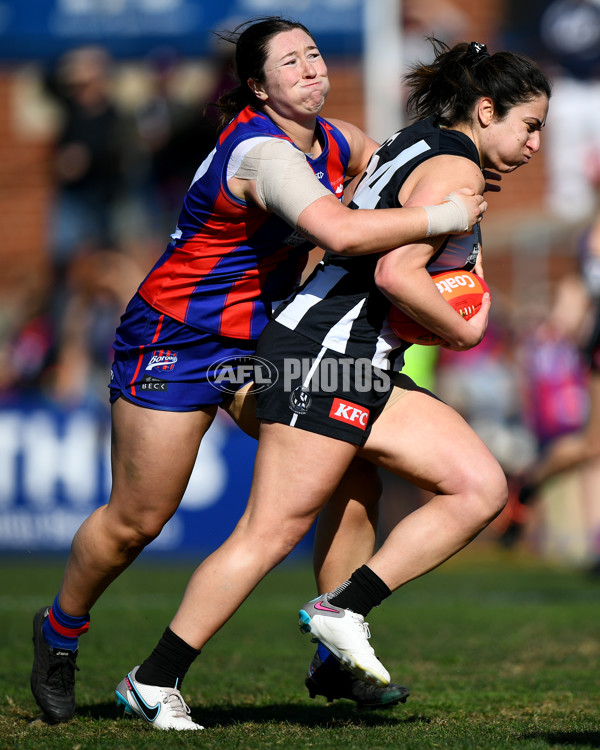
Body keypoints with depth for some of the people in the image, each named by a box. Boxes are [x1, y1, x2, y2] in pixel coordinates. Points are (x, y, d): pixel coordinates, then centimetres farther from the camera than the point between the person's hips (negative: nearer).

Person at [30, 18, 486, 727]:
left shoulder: (335, 142, 2)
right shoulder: (261, 150, -27)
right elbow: (338, 232, -41)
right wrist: (442, 217, -32)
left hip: (258, 339, 8)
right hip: (172, 342, -8)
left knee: (356, 468, -7)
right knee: (135, 522, 0)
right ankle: (59, 631, 28)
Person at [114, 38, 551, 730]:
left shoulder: (412, 145, 18)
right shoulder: (456, 168, -11)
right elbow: (395, 274, -22)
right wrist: (463, 332, -8)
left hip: (366, 369, 10)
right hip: (326, 348, -10)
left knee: (482, 486, 0)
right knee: (272, 531, -11)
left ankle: (345, 609, 0)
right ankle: (152, 682, -4)